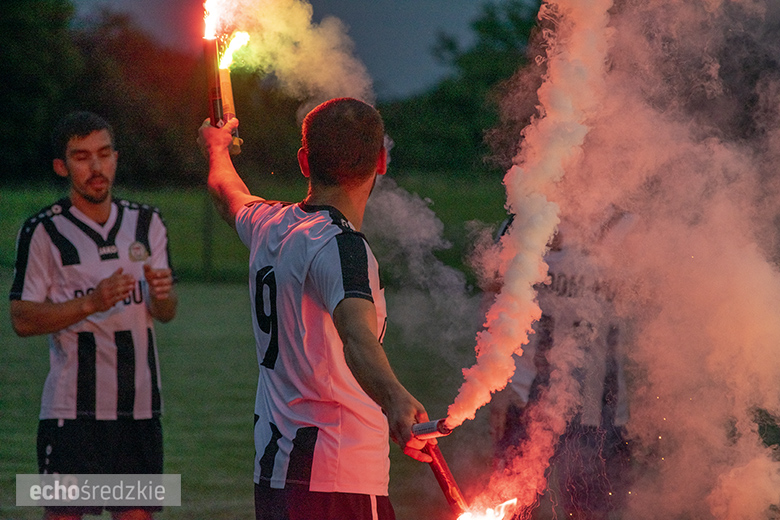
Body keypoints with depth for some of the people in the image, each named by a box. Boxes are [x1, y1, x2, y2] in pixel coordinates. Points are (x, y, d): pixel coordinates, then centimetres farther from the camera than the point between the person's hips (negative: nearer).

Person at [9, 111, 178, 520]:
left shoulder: (146, 223, 11)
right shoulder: (43, 231, -4)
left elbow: (166, 313, 9)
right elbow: (22, 319, -7)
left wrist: (162, 293, -15)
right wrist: (91, 303, -21)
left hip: (139, 404, 4)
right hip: (72, 406, -4)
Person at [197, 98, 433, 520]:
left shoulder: (269, 226, 11)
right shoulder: (339, 245, -16)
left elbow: (229, 196, 37)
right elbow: (356, 336, -36)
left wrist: (216, 148, 59)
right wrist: (393, 396, -55)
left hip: (273, 466, 9)